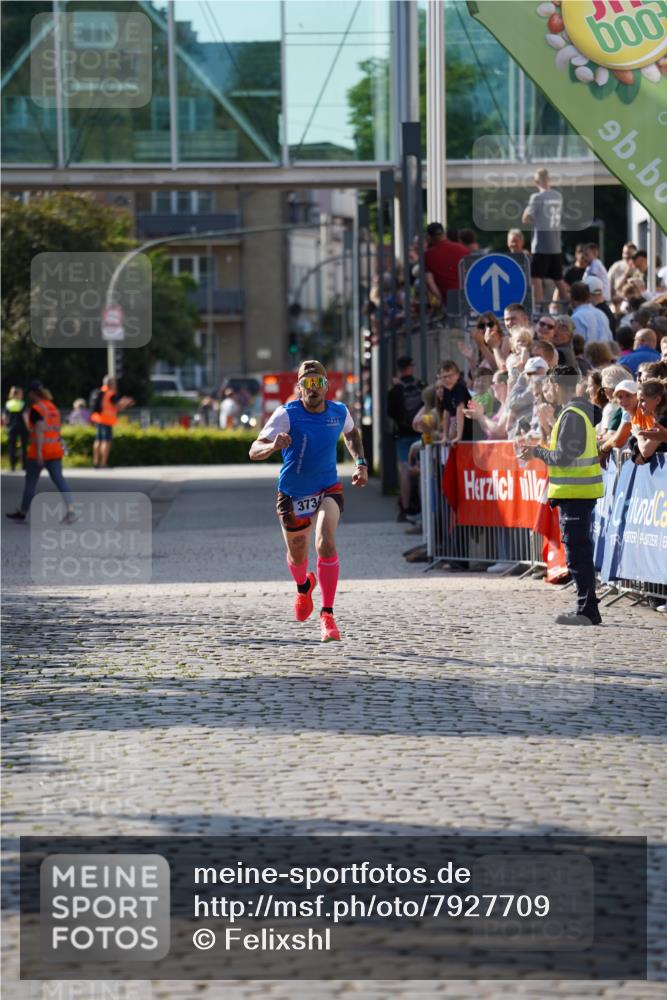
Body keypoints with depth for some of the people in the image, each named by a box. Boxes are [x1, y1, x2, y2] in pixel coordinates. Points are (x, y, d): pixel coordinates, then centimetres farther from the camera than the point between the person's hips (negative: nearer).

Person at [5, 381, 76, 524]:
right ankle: (70, 511, -15)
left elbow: (40, 429, -19)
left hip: (39, 452, -7)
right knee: (59, 479, 1)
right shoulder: (52, 407, 13)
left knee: (30, 481, 7)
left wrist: (38, 452, -22)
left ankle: (22, 512, 20)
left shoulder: (35, 408, -10)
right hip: (55, 449, 7)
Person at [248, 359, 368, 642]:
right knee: (297, 555, 17)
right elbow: (254, 451, -26)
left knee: (326, 543, -25)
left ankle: (327, 615, -22)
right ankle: (304, 587, 56)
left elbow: (352, 433, 21)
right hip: (293, 495, 0)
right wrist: (273, 446, -47)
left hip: (328, 490, 0)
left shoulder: (339, 412, -6)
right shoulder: (287, 414, -17)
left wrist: (360, 463, 9)